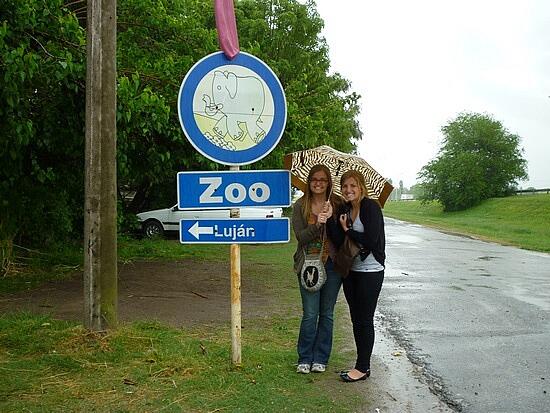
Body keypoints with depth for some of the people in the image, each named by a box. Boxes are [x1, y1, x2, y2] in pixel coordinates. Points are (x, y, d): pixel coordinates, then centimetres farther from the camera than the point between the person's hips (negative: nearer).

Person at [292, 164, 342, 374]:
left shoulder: (337, 204, 2)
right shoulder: (300, 206, 0)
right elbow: (300, 237, -8)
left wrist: (331, 218, -20)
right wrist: (317, 225, -23)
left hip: (332, 264, 1)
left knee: (326, 313, 9)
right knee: (310, 314, -2)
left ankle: (320, 358, 21)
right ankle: (304, 359, 12)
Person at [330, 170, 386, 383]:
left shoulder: (371, 207, -13)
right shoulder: (344, 209, 7)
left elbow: (371, 240, -21)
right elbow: (337, 241, -1)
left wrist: (348, 231, -10)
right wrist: (341, 225, -18)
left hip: (370, 271, -7)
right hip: (351, 270, 7)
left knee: (365, 320, 0)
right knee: (356, 319, 13)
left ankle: (363, 367, 10)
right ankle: (362, 365, 24)